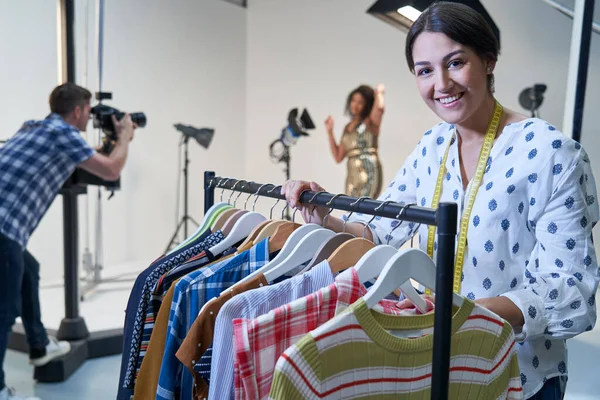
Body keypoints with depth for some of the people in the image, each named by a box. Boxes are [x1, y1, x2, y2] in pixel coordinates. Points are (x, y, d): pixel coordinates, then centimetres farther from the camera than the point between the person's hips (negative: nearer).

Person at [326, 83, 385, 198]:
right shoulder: (348, 127, 21)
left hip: (368, 172, -6)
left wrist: (379, 93, 2)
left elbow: (380, 107, -19)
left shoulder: (370, 121, 5)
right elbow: (338, 157, 18)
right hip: (352, 175, 6)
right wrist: (330, 131, 15)